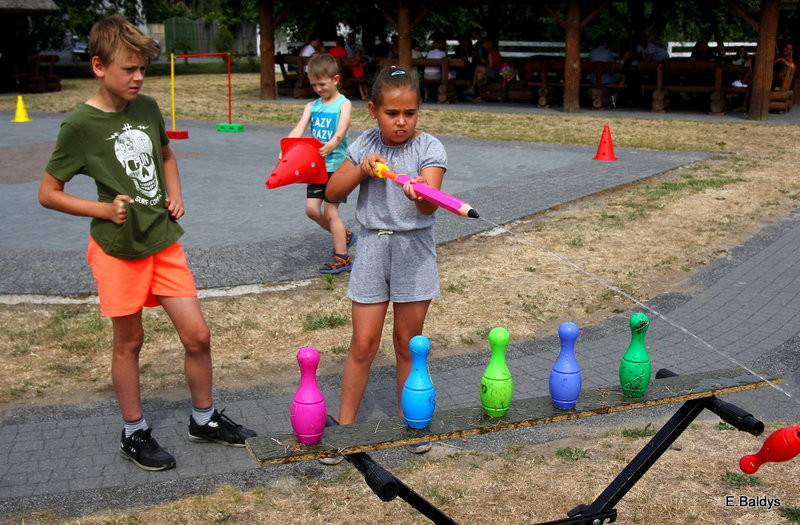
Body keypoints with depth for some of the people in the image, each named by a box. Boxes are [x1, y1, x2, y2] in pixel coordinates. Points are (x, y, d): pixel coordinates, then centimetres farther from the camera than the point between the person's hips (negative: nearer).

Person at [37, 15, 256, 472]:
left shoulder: (148, 108, 3)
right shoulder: (81, 125, -12)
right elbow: (48, 193, -5)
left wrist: (175, 195, 7)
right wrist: (103, 210, -16)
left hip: (165, 242, 5)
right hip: (118, 249, -4)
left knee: (198, 335, 5)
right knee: (129, 342, 9)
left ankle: (204, 419, 26)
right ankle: (135, 433, 28)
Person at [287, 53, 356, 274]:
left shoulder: (343, 104, -7)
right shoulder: (312, 106, 8)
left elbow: (341, 131, -25)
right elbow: (299, 129, -5)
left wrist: (330, 146, -46)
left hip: (336, 165, -6)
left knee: (330, 212, -3)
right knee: (312, 209, 4)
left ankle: (342, 258, 9)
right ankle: (345, 235, 28)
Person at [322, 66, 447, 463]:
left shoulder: (429, 148, -9)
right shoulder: (364, 145, 1)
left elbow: (430, 206, -23)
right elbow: (332, 193, 4)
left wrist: (420, 194, -46)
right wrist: (361, 169, -12)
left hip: (414, 250, -1)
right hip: (372, 248, 1)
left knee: (409, 343, 10)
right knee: (363, 344, 3)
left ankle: (407, 420, 29)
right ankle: (345, 426, 15)